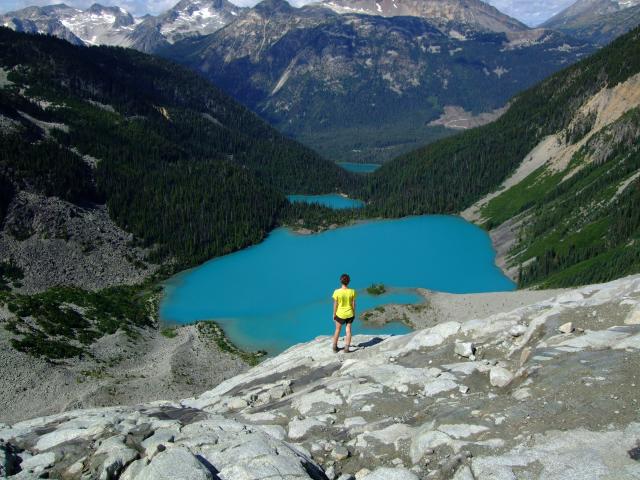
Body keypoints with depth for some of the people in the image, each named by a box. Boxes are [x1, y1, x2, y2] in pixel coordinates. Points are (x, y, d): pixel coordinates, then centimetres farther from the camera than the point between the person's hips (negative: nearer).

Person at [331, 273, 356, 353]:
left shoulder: (337, 292, -18)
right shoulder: (352, 291, -14)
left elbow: (335, 304, -11)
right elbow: (353, 304, -5)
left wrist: (334, 314, 3)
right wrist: (354, 313, 10)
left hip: (340, 314, -1)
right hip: (349, 314, 1)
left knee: (337, 330, 19)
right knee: (348, 330, 14)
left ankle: (335, 347, 30)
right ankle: (347, 348, 14)